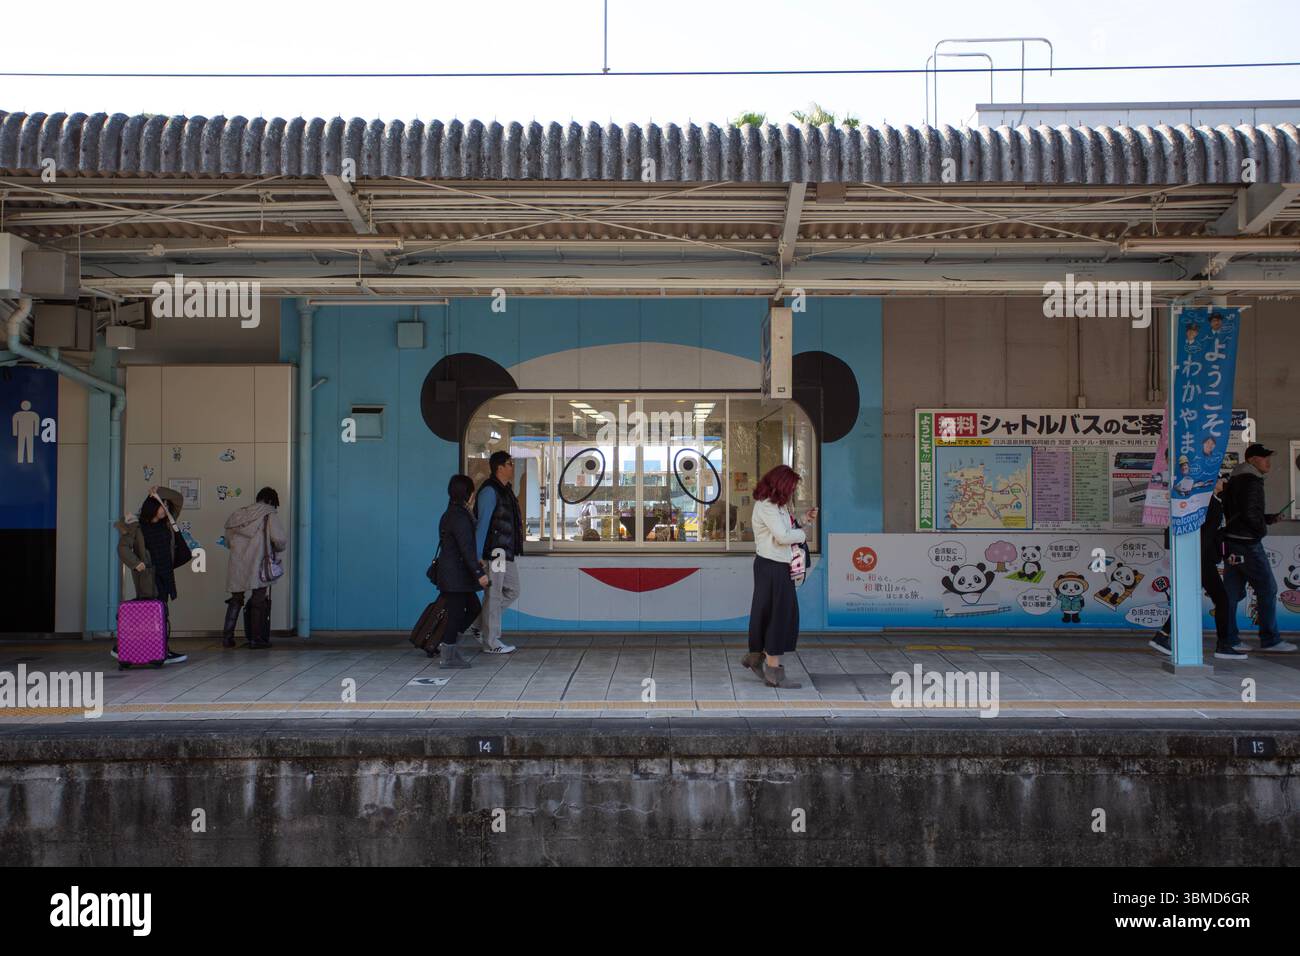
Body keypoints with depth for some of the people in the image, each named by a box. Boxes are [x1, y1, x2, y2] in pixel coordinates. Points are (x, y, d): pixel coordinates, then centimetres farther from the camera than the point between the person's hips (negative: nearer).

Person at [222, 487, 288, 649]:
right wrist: (278, 548, 8)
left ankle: (227, 637, 13)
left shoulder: (238, 513, 13)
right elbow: (280, 538, -13)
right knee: (260, 602, 4)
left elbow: (228, 540, 13)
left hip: (237, 566, 5)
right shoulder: (269, 514, -3)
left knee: (236, 600, 15)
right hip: (258, 567, -5)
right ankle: (257, 638, 5)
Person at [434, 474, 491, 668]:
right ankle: (448, 657, 6)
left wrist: (476, 561, 30)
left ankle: (448, 643, 20)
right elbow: (466, 547, -23)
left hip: (451, 573, 10)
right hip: (456, 574, -10)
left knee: (474, 608, 16)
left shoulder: (450, 514, 13)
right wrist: (479, 573, -23)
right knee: (456, 613, -2)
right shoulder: (460, 516, -18)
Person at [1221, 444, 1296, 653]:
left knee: (1232, 591, 8)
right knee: (1267, 590, -1)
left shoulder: (1234, 480, 17)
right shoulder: (1252, 481, -14)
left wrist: (1268, 518, 18)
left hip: (1232, 542, 9)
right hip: (1248, 544, -9)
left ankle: (1228, 639, 10)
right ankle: (1270, 640, 3)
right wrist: (1262, 528, -4)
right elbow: (1250, 513, -23)